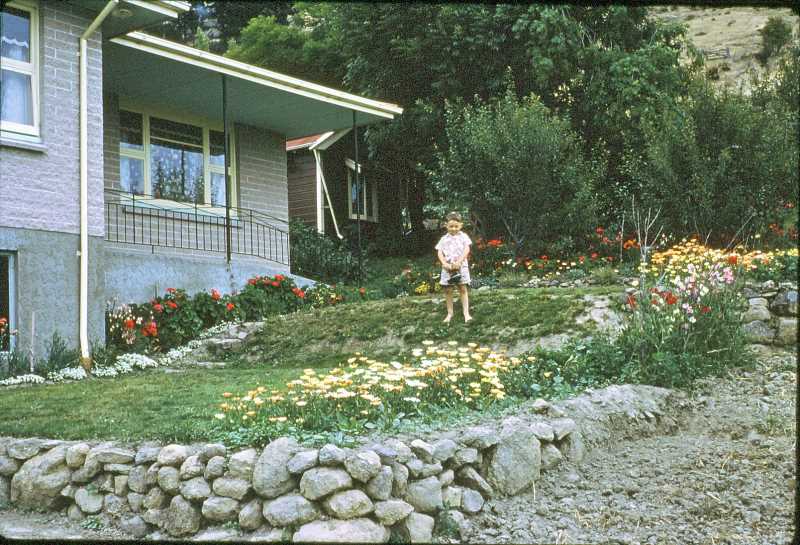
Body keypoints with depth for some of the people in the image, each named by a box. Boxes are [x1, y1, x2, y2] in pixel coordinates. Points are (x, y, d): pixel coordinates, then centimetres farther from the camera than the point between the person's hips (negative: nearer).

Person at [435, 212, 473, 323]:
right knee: (448, 290, 4)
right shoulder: (444, 239, 6)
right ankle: (449, 313, 14)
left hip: (461, 267, -2)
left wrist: (459, 262, -22)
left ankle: (466, 313, 2)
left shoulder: (463, 236, 1)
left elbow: (466, 250, -9)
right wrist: (444, 264, -18)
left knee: (463, 289, -1)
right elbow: (439, 253, 0)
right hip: (448, 267, 2)